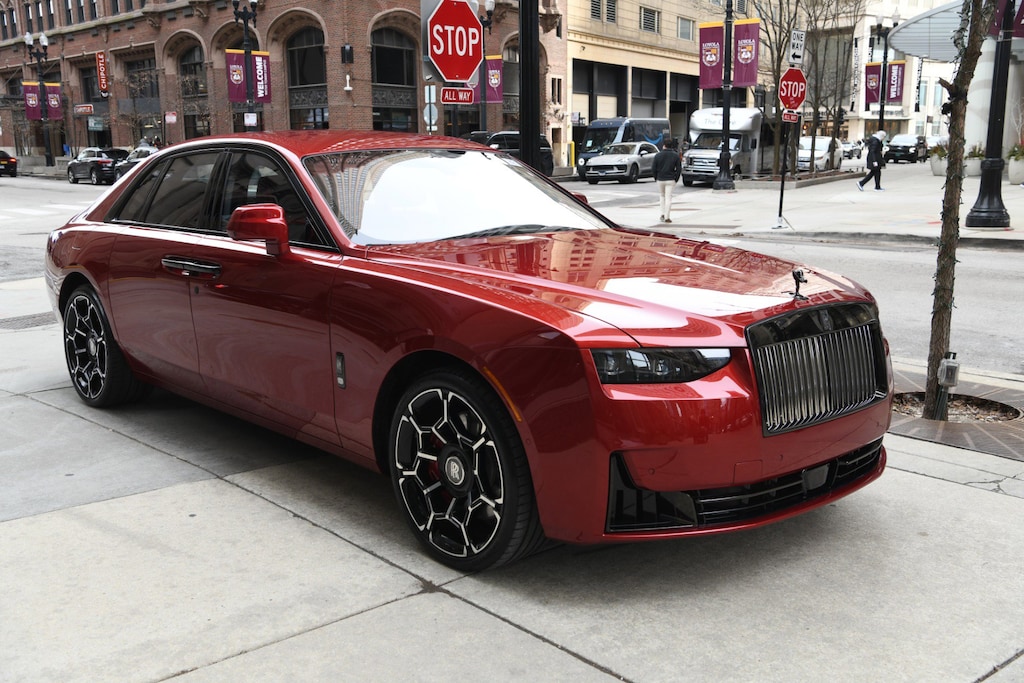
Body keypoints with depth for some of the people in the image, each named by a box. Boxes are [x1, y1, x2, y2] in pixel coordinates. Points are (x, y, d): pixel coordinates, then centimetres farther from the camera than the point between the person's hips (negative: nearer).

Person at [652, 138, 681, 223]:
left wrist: (656, 178, 9)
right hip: (670, 180, -1)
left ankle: (663, 214, 13)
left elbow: (653, 169, -3)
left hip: (660, 180, 1)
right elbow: (679, 169, -4)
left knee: (662, 196, 19)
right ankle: (667, 217, -4)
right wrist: (676, 179, 6)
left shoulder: (658, 155, -2)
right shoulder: (675, 156, -3)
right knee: (668, 198, 0)